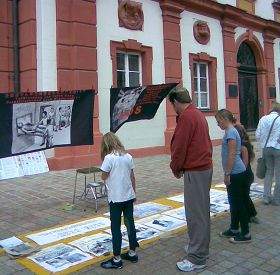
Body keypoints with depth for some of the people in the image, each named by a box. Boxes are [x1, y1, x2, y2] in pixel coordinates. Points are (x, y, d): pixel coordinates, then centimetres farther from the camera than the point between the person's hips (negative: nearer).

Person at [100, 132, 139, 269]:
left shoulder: (109, 157, -14)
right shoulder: (128, 156, 3)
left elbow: (104, 177, -7)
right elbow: (132, 177, 8)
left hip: (116, 197, -6)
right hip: (129, 196, 6)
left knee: (115, 227, 3)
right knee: (130, 223, 15)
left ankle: (117, 259, 10)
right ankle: (132, 253, 26)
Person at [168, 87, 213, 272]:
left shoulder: (186, 116, -15)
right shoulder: (198, 114, 14)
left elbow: (179, 146, -17)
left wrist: (176, 168, -1)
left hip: (195, 170, -10)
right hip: (205, 166, 10)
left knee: (195, 213, -4)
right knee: (202, 210, 17)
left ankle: (197, 258, 3)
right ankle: (200, 246, 30)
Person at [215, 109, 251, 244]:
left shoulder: (231, 132, -16)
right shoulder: (231, 131, 14)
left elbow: (232, 155, -20)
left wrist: (227, 174, -17)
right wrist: (228, 173, 22)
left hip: (236, 173, -10)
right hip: (235, 173, 10)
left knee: (238, 203, -2)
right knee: (234, 202, 17)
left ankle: (245, 234, 8)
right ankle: (234, 229, 28)